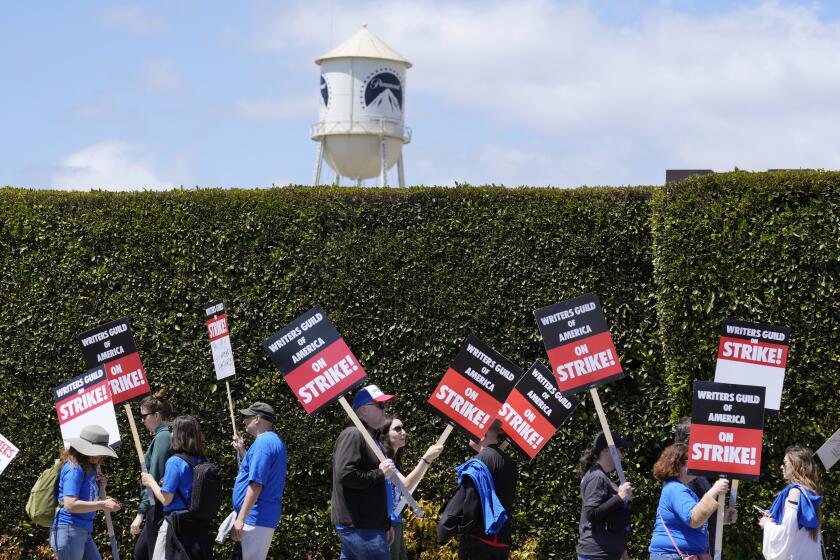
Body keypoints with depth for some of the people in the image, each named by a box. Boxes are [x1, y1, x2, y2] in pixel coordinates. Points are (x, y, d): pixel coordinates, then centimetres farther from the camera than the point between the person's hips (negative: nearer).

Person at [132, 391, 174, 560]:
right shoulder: (168, 435, 13)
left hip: (159, 508, -9)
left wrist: (141, 513, -19)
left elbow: (154, 478, -19)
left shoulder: (162, 437, -14)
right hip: (160, 508, 9)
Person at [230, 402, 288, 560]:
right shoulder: (275, 441, 17)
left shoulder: (262, 443, -15)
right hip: (267, 516, 11)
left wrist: (240, 519, -23)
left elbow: (256, 484, -22)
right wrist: (242, 451, 23)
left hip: (255, 518, -11)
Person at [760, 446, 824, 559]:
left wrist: (767, 524, -5)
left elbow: (788, 531, -21)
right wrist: (774, 519, 12)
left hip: (793, 555, -9)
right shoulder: (808, 492, 12)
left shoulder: (795, 491, -15)